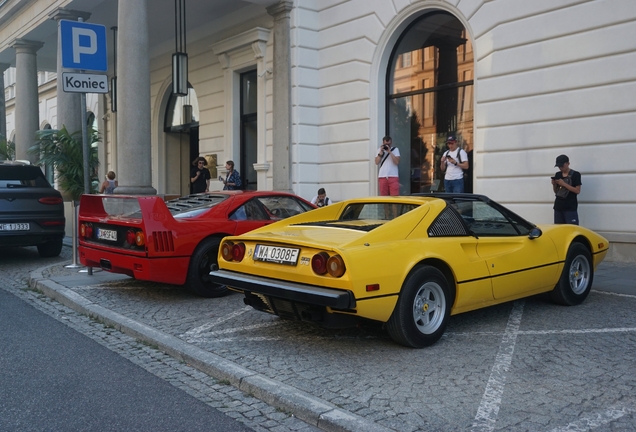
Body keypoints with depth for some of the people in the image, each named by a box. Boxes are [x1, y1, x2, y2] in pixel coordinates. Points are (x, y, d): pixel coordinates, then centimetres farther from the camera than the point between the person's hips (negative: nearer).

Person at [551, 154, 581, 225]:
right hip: (558, 206, 5)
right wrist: (554, 184, -4)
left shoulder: (575, 174, -3)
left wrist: (563, 184, -16)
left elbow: (577, 191, -9)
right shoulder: (558, 175, 11)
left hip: (571, 207, -5)